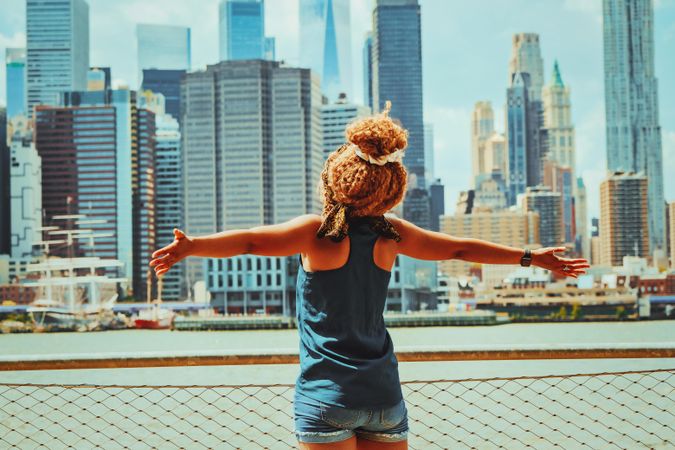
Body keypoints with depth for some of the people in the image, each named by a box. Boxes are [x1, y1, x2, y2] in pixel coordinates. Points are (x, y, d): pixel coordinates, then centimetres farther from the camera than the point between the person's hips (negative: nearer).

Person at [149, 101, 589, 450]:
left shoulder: (319, 231, -10)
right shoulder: (391, 234, 3)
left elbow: (251, 240, -25)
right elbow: (460, 248, 14)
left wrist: (189, 246, -34)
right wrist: (532, 257, 25)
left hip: (326, 397, -4)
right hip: (384, 393, 4)